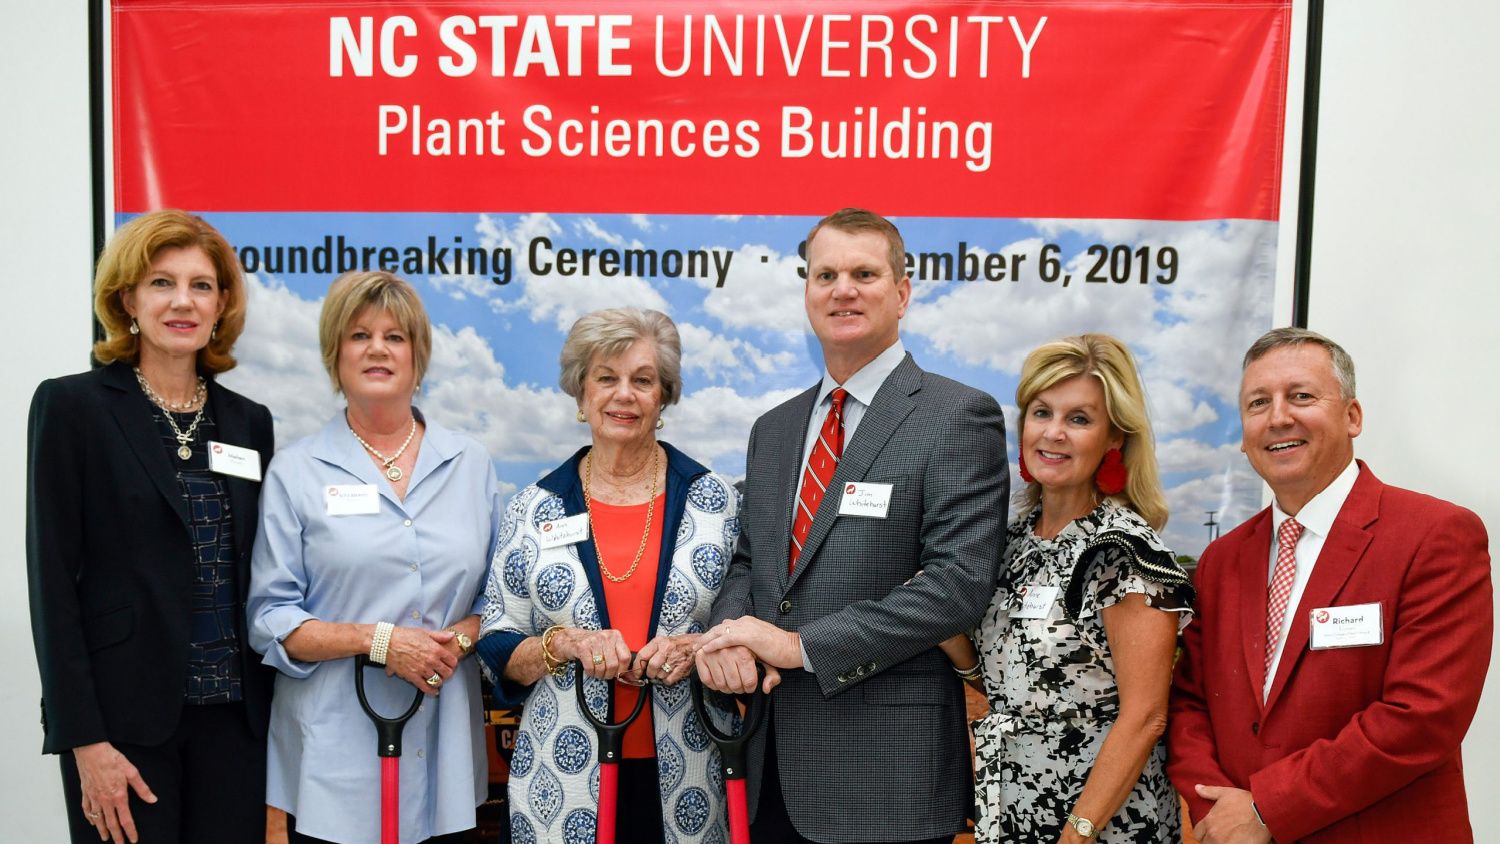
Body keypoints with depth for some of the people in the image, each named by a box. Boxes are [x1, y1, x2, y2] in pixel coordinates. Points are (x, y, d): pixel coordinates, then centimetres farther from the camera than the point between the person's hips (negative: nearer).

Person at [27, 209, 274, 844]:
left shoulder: (248, 421, 9)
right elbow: (52, 579, -7)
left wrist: (271, 714, 6)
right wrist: (85, 741, -12)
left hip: (234, 714, 4)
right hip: (126, 715, -4)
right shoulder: (71, 406, -3)